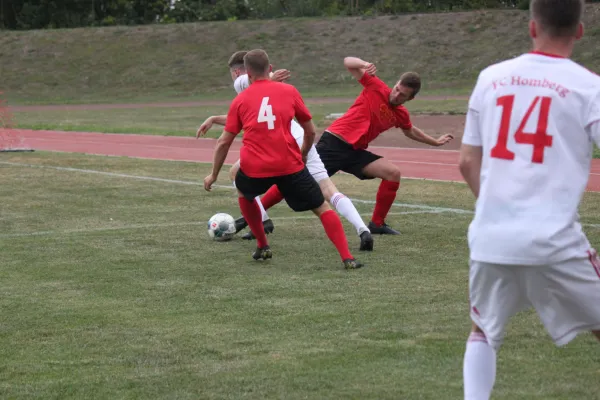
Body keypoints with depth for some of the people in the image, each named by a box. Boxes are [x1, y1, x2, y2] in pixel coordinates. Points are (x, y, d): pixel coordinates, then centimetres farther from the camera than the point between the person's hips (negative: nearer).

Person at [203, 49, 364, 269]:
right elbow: (310, 130, 13)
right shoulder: (289, 91, 8)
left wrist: (214, 175, 22)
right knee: (322, 209, 10)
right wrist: (303, 155, 32)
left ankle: (262, 247, 33)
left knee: (243, 192, 35)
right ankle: (347, 258, -5)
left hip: (254, 168, 1)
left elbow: (224, 142, 12)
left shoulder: (240, 100, 10)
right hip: (289, 166, -1)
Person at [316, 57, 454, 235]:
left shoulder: (401, 114, 10)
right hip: (333, 143, -6)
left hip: (355, 151, 6)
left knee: (393, 173, -5)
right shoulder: (376, 87, -6)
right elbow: (348, 62, -9)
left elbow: (410, 131, 35)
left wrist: (435, 142, 41)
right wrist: (365, 65, -30)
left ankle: (377, 224, 4)